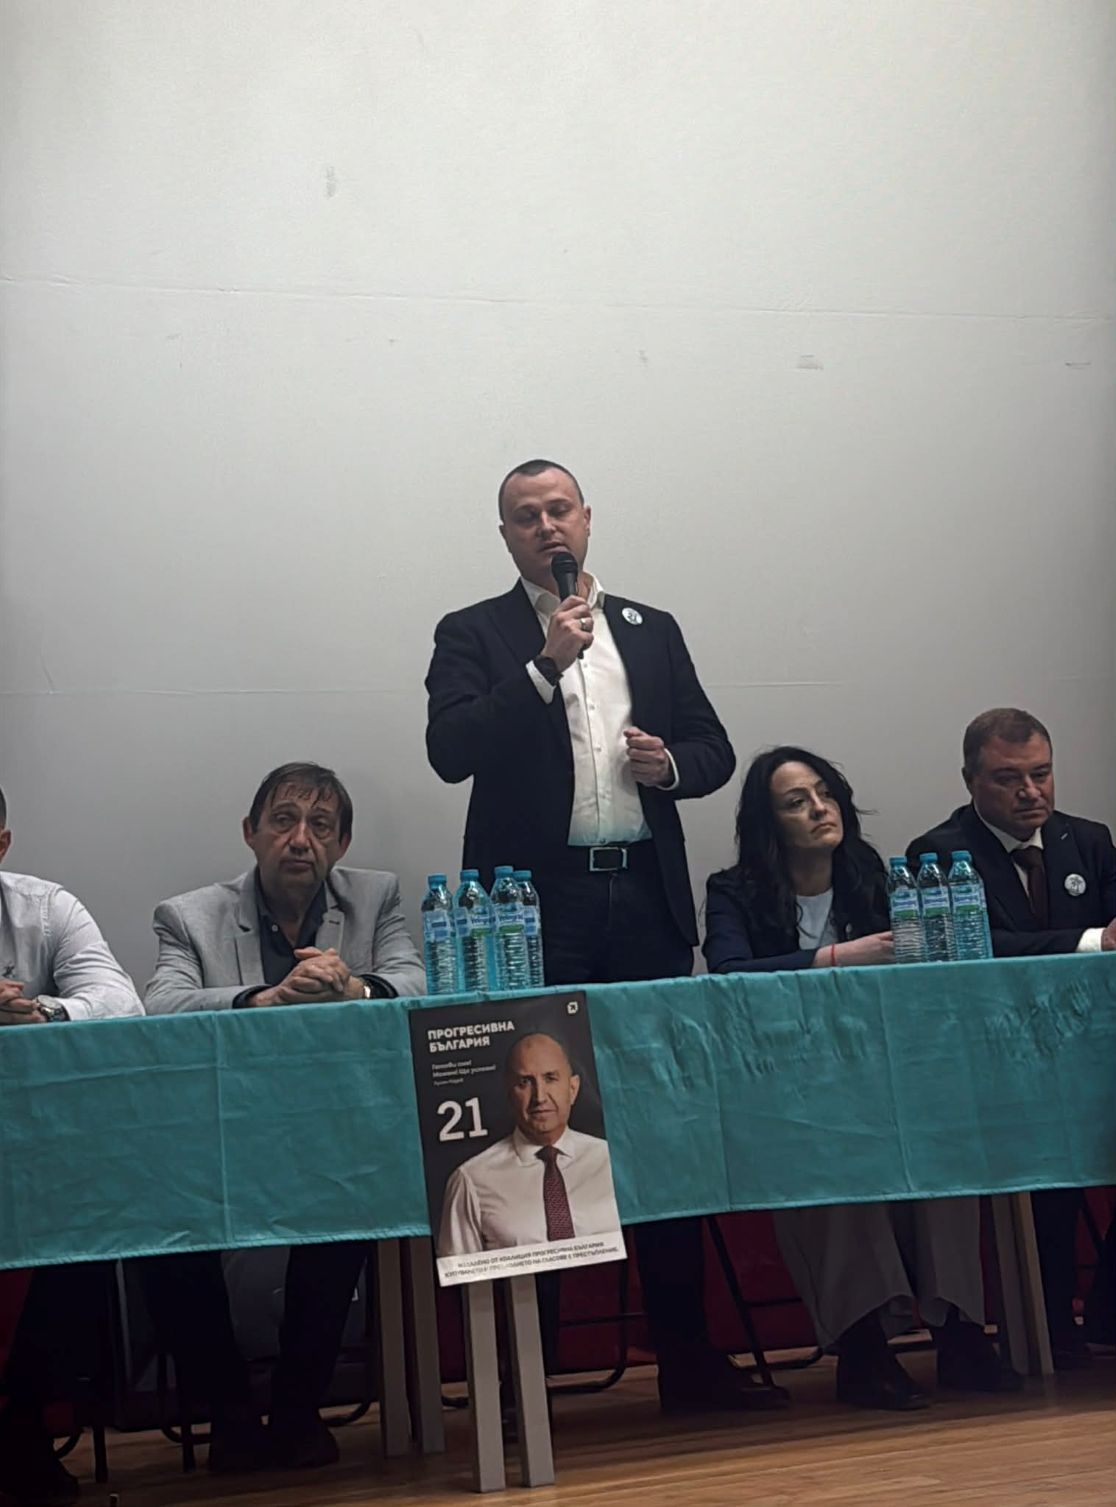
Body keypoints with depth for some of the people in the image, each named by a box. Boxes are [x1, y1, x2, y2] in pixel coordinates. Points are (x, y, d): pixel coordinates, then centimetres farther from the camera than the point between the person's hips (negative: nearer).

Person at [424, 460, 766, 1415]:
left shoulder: (652, 630, 17)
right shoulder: (473, 636, 6)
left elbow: (714, 748, 18)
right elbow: (451, 751, -9)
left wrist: (671, 762, -4)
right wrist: (546, 664, -15)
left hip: (645, 899, 3)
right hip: (536, 907, -3)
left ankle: (685, 1350, 11)